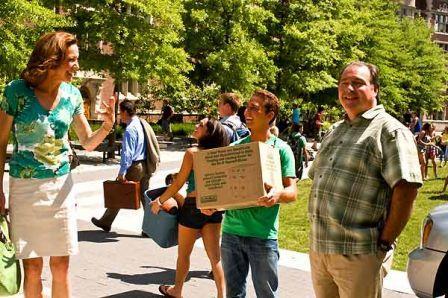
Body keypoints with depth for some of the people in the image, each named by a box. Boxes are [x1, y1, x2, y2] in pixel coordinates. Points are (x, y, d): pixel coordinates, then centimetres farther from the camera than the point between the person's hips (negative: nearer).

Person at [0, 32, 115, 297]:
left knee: (61, 266, 7)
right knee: (32, 268, 4)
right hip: (25, 186, -3)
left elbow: (88, 143, 8)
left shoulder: (72, 94, 0)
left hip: (61, 185, 3)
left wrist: (107, 126, -13)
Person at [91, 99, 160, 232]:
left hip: (135, 167, -8)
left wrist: (122, 173, -18)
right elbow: (152, 145, 13)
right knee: (145, 196, 11)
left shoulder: (130, 129, -18)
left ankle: (105, 222, 20)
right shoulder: (143, 124, 8)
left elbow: (127, 153, -21)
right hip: (146, 166, 8)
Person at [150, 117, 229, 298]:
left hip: (193, 207, -5)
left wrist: (159, 201, 1)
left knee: (183, 253, 15)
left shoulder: (192, 153, -13)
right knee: (214, 254, 9)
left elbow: (178, 183, -9)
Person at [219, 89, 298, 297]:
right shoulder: (235, 147, 10)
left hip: (263, 235, -4)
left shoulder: (280, 149, -2)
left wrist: (277, 195, -29)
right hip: (231, 232, 4)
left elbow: (292, 191, -7)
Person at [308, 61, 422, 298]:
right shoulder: (335, 132, 16)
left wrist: (384, 242, -15)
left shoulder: (390, 131, -9)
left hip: (359, 256, -7)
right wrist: (318, 237, 14)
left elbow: (406, 188, -17)